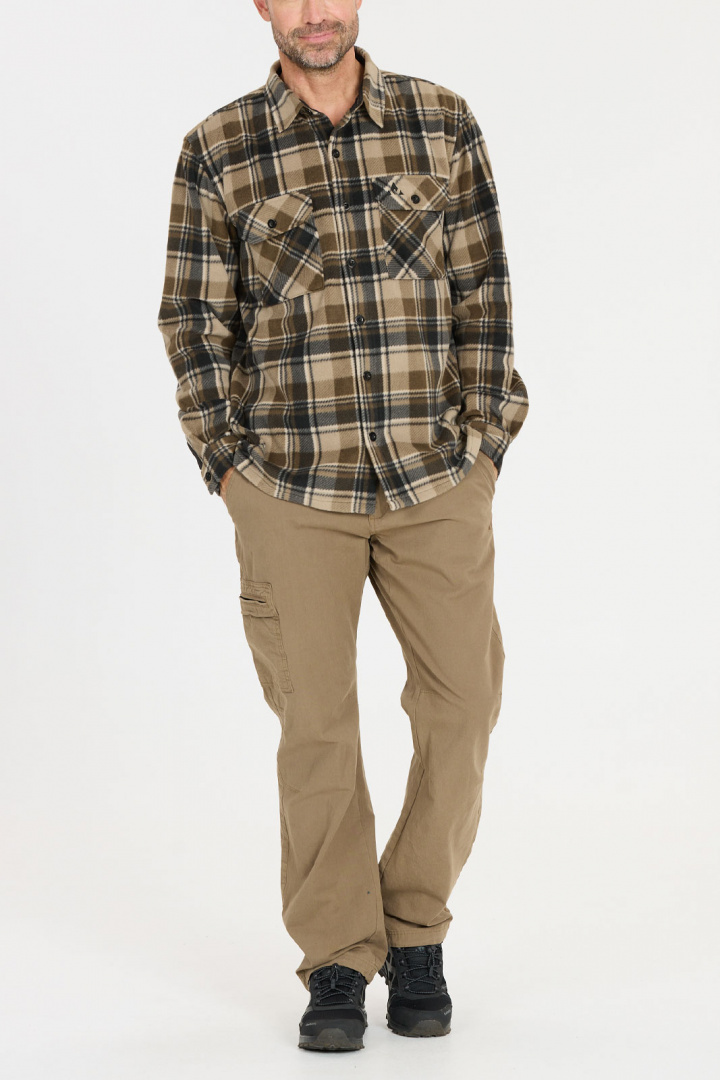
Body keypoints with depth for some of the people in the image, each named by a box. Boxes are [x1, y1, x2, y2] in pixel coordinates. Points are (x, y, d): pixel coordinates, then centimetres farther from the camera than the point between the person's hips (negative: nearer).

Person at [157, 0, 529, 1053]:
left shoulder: (443, 122, 3)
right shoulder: (217, 149, 0)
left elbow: (483, 293, 5)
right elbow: (195, 319, 3)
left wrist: (483, 444, 1)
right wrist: (229, 464, -1)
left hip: (437, 483, 2)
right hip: (291, 485, -1)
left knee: (464, 702, 2)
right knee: (317, 725, 2)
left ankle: (416, 931, 22)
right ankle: (337, 964, 15)